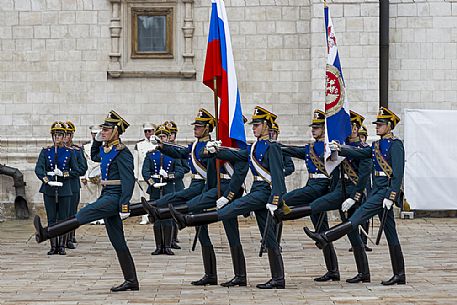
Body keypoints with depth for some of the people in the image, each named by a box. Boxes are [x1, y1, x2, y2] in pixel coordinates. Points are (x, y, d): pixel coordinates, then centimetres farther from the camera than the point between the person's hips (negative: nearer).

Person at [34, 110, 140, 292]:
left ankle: (46, 233, -35)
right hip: (107, 196, 10)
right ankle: (131, 282, 9)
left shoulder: (122, 152, -12)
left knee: (84, 214, -24)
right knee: (118, 242, 7)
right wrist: (97, 140, 20)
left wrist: (125, 207, -25)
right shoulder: (105, 149, 15)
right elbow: (94, 157, 38)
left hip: (114, 197, -10)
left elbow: (128, 181, -19)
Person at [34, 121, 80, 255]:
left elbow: (76, 171, 4)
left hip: (64, 190, -1)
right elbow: (38, 168, -6)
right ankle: (53, 246, 9)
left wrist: (64, 174, -13)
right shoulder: (46, 151, 6)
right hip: (49, 190, 1)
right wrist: (45, 178, -25)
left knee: (63, 219, 2)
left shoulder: (70, 152, 4)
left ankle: (62, 246, 9)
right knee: (51, 219, 3)